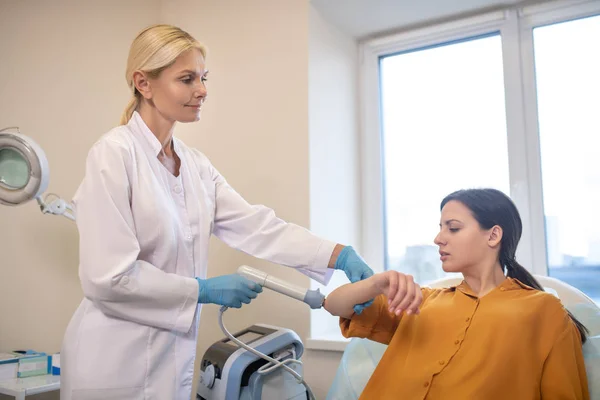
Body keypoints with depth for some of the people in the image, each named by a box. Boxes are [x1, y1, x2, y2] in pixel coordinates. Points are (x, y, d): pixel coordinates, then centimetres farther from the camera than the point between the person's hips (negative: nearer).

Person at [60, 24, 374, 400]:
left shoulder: (195, 163, 4)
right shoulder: (115, 154, -17)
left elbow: (255, 225, -6)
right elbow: (109, 277, -21)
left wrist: (341, 254, -18)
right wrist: (205, 290, -15)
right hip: (117, 363, -6)